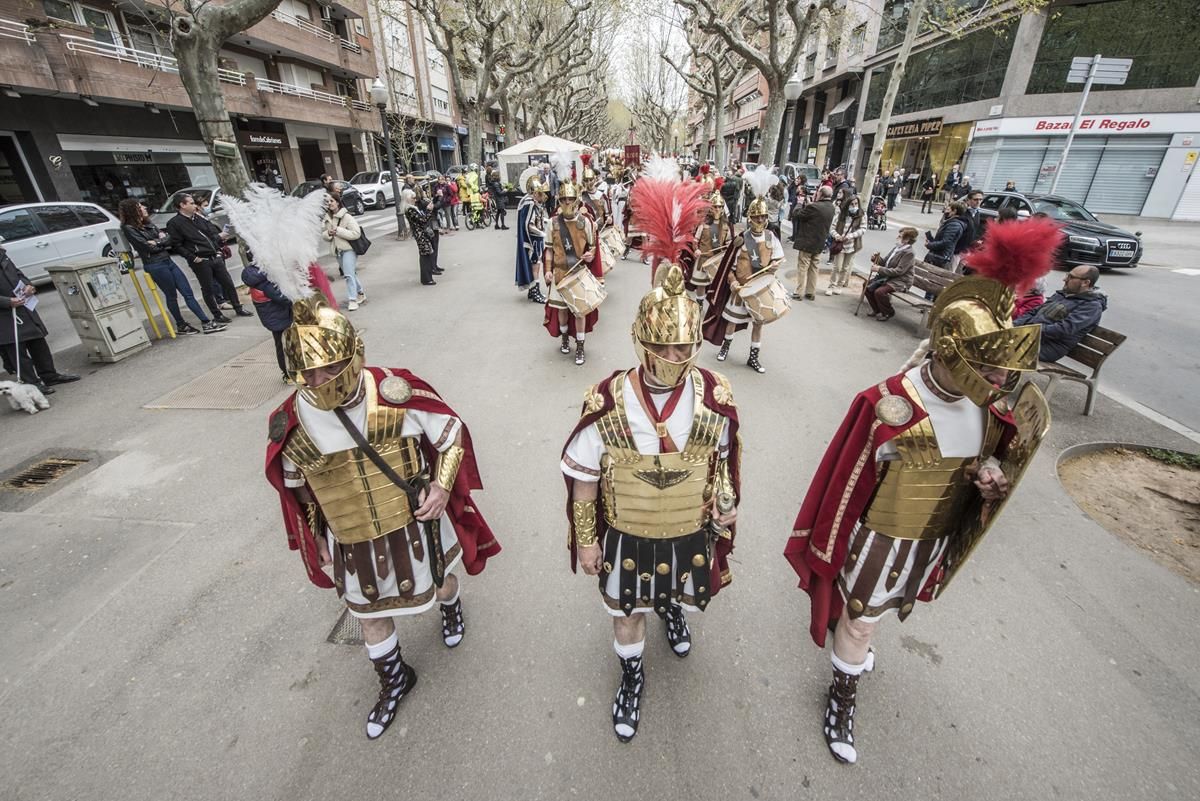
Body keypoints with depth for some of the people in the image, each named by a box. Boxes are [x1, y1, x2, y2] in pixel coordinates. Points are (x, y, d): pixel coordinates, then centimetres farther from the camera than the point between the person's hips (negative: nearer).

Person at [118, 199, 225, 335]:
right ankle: (181, 326, 15)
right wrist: (161, 241, 2)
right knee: (171, 296, 2)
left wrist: (157, 241, -9)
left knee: (188, 293, 0)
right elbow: (147, 247, -12)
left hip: (168, 261, 7)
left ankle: (206, 323, -2)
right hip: (155, 265, -7)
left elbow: (168, 238, 7)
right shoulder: (129, 228, -6)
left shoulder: (148, 224, 15)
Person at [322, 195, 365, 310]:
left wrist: (338, 230, -19)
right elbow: (323, 234, 14)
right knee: (350, 274, 15)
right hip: (336, 250, 7)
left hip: (349, 249, -7)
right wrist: (328, 233, -9)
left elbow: (356, 233, -17)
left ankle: (352, 300, -12)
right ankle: (360, 292, 32)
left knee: (349, 274, -14)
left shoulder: (346, 216, -10)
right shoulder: (326, 218, 8)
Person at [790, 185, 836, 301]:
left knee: (802, 268, 0)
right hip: (819, 243, 7)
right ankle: (811, 293, 18)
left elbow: (796, 215, -12)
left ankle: (799, 293, 2)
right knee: (814, 268, 13)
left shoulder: (814, 207, -21)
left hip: (807, 242, -7)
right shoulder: (831, 207, 5)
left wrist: (800, 203, 3)